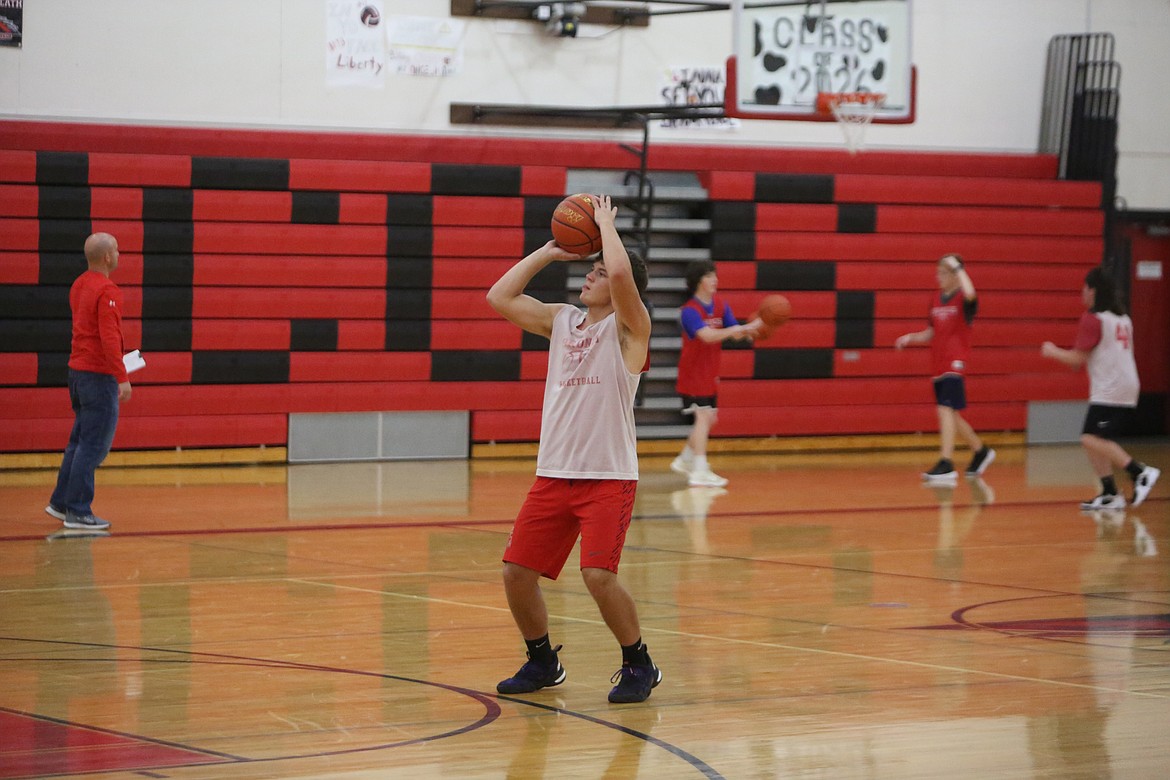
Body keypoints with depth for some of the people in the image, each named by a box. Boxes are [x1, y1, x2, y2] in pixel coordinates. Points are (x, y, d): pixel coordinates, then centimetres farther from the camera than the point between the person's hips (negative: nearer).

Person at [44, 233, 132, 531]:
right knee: (95, 446, -4)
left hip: (78, 370, 9)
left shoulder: (79, 285, 11)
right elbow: (109, 337, -24)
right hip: (100, 375, -9)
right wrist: (122, 377, -23)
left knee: (80, 440, 17)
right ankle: (78, 512, -3)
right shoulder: (106, 291, -17)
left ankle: (61, 501, 21)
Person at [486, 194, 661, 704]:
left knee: (598, 574, -19)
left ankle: (638, 665, 2)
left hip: (608, 477, -6)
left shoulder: (628, 327, -4)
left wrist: (606, 221, -8)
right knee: (517, 571, 2)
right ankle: (542, 662, 24)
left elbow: (622, 273, -23)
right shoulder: (560, 321, 14)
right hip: (553, 475, 6)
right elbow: (499, 297, 11)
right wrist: (548, 252, 10)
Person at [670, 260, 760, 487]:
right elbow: (707, 335, -36)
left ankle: (685, 460, 31)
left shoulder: (720, 305, 3)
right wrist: (740, 328, -42)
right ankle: (700, 473, -16)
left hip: (710, 373, 8)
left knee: (709, 418, 14)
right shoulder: (690, 311, -21)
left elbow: (736, 334, 2)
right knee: (703, 416, -15)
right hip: (693, 373, -8)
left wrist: (750, 329, -21)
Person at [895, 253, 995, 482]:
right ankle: (980, 451, 33)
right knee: (951, 415, 14)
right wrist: (911, 338, 3)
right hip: (938, 365, 8)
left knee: (946, 410, -18)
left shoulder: (962, 299, -8)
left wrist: (957, 267, -27)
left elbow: (970, 294, -35)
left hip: (954, 363, -8)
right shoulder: (937, 299, 12)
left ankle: (946, 464, -22)